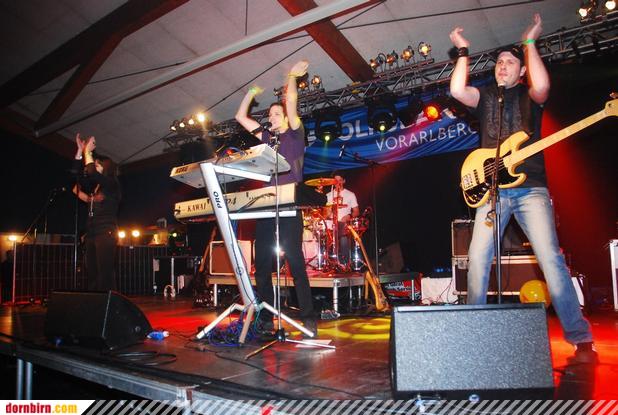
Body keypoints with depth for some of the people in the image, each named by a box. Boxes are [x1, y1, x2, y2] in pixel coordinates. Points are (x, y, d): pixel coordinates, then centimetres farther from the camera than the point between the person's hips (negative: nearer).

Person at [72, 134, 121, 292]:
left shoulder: (112, 184, -2)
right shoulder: (93, 187, 20)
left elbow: (91, 172, -16)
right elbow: (77, 173, 14)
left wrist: (88, 151, -4)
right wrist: (80, 150, 9)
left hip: (105, 233, -8)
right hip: (91, 233, 8)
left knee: (105, 274, -12)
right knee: (91, 274, 5)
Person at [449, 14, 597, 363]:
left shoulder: (529, 95, 12)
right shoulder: (486, 95, 18)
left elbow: (541, 85, -13)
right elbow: (457, 90, -3)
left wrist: (530, 42, -2)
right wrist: (464, 51, 6)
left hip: (531, 188, -2)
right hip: (492, 189, 2)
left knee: (551, 259, -11)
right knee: (478, 259, -8)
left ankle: (581, 338, -2)